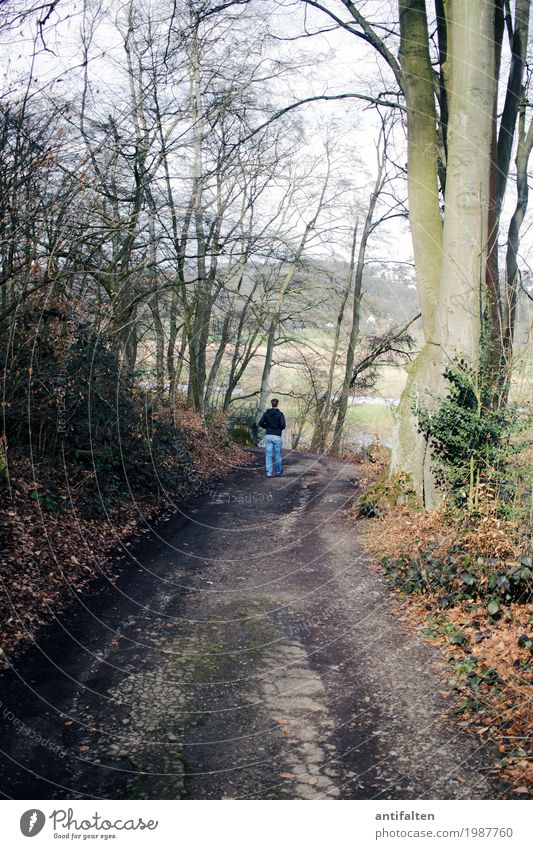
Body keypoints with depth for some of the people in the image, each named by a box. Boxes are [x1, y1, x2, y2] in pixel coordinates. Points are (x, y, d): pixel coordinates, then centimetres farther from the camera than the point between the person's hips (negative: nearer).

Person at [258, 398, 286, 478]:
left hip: (268, 436, 2)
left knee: (268, 454, 4)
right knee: (277, 454, 9)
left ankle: (269, 472, -1)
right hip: (277, 436, -2)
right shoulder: (280, 414, -6)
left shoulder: (266, 413, 4)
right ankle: (278, 472, 20)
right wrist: (280, 428, 8)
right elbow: (283, 425, -15)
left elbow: (261, 423, 0)